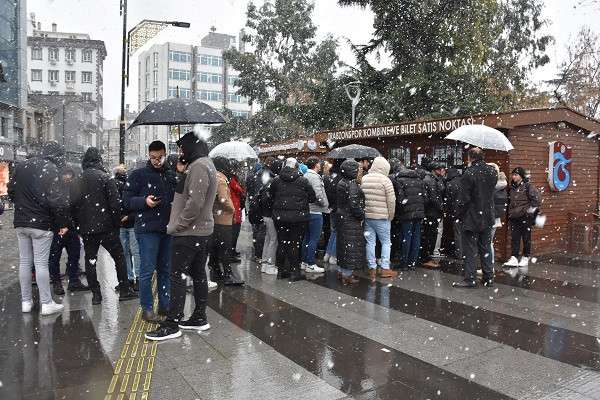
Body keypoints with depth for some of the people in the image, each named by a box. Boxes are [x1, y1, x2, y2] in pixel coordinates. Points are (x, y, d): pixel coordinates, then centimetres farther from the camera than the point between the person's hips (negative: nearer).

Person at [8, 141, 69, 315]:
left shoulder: (21, 166, 8)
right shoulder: (50, 169, -12)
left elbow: (11, 190, 16)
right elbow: (58, 199, -18)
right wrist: (63, 223, -11)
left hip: (20, 222, 6)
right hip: (41, 223, -6)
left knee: (24, 262, 12)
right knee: (41, 263, -2)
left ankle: (26, 301, 20)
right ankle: (46, 304, 4)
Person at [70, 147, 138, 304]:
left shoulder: (77, 181, 6)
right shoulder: (104, 178, -8)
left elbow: (73, 204, 8)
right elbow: (115, 203, -13)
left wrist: (79, 224, 15)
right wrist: (117, 223, -3)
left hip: (86, 228, 4)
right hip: (106, 227, -4)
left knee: (90, 259, 11)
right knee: (119, 256, 7)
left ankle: (95, 294, 12)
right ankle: (124, 290, 8)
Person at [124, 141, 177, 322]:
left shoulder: (172, 175, 12)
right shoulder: (138, 175, -1)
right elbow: (126, 201, -2)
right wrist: (145, 201, -18)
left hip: (168, 229, 5)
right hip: (147, 229, -5)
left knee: (166, 270, 12)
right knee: (147, 270, -1)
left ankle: (165, 306, 23)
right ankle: (146, 309, 10)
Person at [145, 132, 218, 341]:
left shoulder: (198, 166, -17)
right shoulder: (206, 164, 16)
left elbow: (194, 202, -24)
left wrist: (177, 225, -16)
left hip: (189, 232, -10)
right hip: (203, 230, 10)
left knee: (178, 276, -4)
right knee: (198, 274, 14)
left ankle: (172, 324, 2)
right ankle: (199, 318, 24)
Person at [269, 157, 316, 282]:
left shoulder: (276, 180, -2)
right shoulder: (303, 180, -8)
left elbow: (271, 195, 8)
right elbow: (313, 198, -3)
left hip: (280, 217, 3)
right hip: (298, 217, -3)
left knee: (281, 243, 13)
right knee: (295, 244, 5)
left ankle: (281, 271, 21)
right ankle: (294, 272, 9)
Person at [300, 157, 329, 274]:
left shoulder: (305, 175, 13)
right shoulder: (314, 177, -16)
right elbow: (319, 195, -24)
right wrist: (326, 205, -9)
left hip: (307, 210, 10)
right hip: (315, 212, -10)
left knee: (307, 238, 16)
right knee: (314, 239, -3)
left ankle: (304, 262, 24)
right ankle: (311, 264, 2)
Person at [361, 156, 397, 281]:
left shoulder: (363, 179, 5)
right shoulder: (385, 180, -10)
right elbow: (391, 201, -11)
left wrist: (364, 212, 13)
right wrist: (390, 216, 1)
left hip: (367, 216, 5)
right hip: (382, 217, -4)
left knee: (370, 242, 9)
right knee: (386, 242, 8)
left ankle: (372, 268, 13)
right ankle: (385, 268, 9)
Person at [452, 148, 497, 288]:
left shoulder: (469, 173, -17)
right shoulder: (492, 171, 4)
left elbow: (464, 198, -16)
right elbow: (491, 190, 14)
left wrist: (460, 215, -6)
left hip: (472, 218, -6)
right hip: (488, 217, 6)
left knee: (470, 249, 0)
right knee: (485, 248, 15)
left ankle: (470, 279, 3)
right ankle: (489, 277, 20)